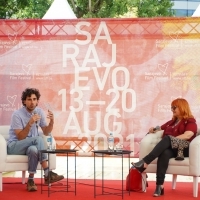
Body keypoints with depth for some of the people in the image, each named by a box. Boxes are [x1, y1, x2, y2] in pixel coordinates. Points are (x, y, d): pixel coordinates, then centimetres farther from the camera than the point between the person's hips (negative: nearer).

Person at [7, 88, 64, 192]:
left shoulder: (39, 112, 1)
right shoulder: (17, 114, -16)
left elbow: (46, 132, 4)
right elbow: (20, 138, -20)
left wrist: (51, 121, -15)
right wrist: (30, 123, -33)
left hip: (31, 145, 4)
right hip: (14, 146, -4)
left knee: (33, 150, -37)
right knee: (38, 139, -34)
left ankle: (31, 180, -30)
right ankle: (47, 174, -34)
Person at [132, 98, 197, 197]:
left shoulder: (190, 121, 7)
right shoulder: (171, 122, 31)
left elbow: (187, 135, -12)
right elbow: (161, 128, 41)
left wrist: (171, 140, -20)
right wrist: (154, 129, 16)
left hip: (182, 149, -5)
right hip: (169, 148, 5)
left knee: (167, 139, -36)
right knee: (164, 153, -35)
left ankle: (144, 163, -46)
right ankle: (160, 186, -51)